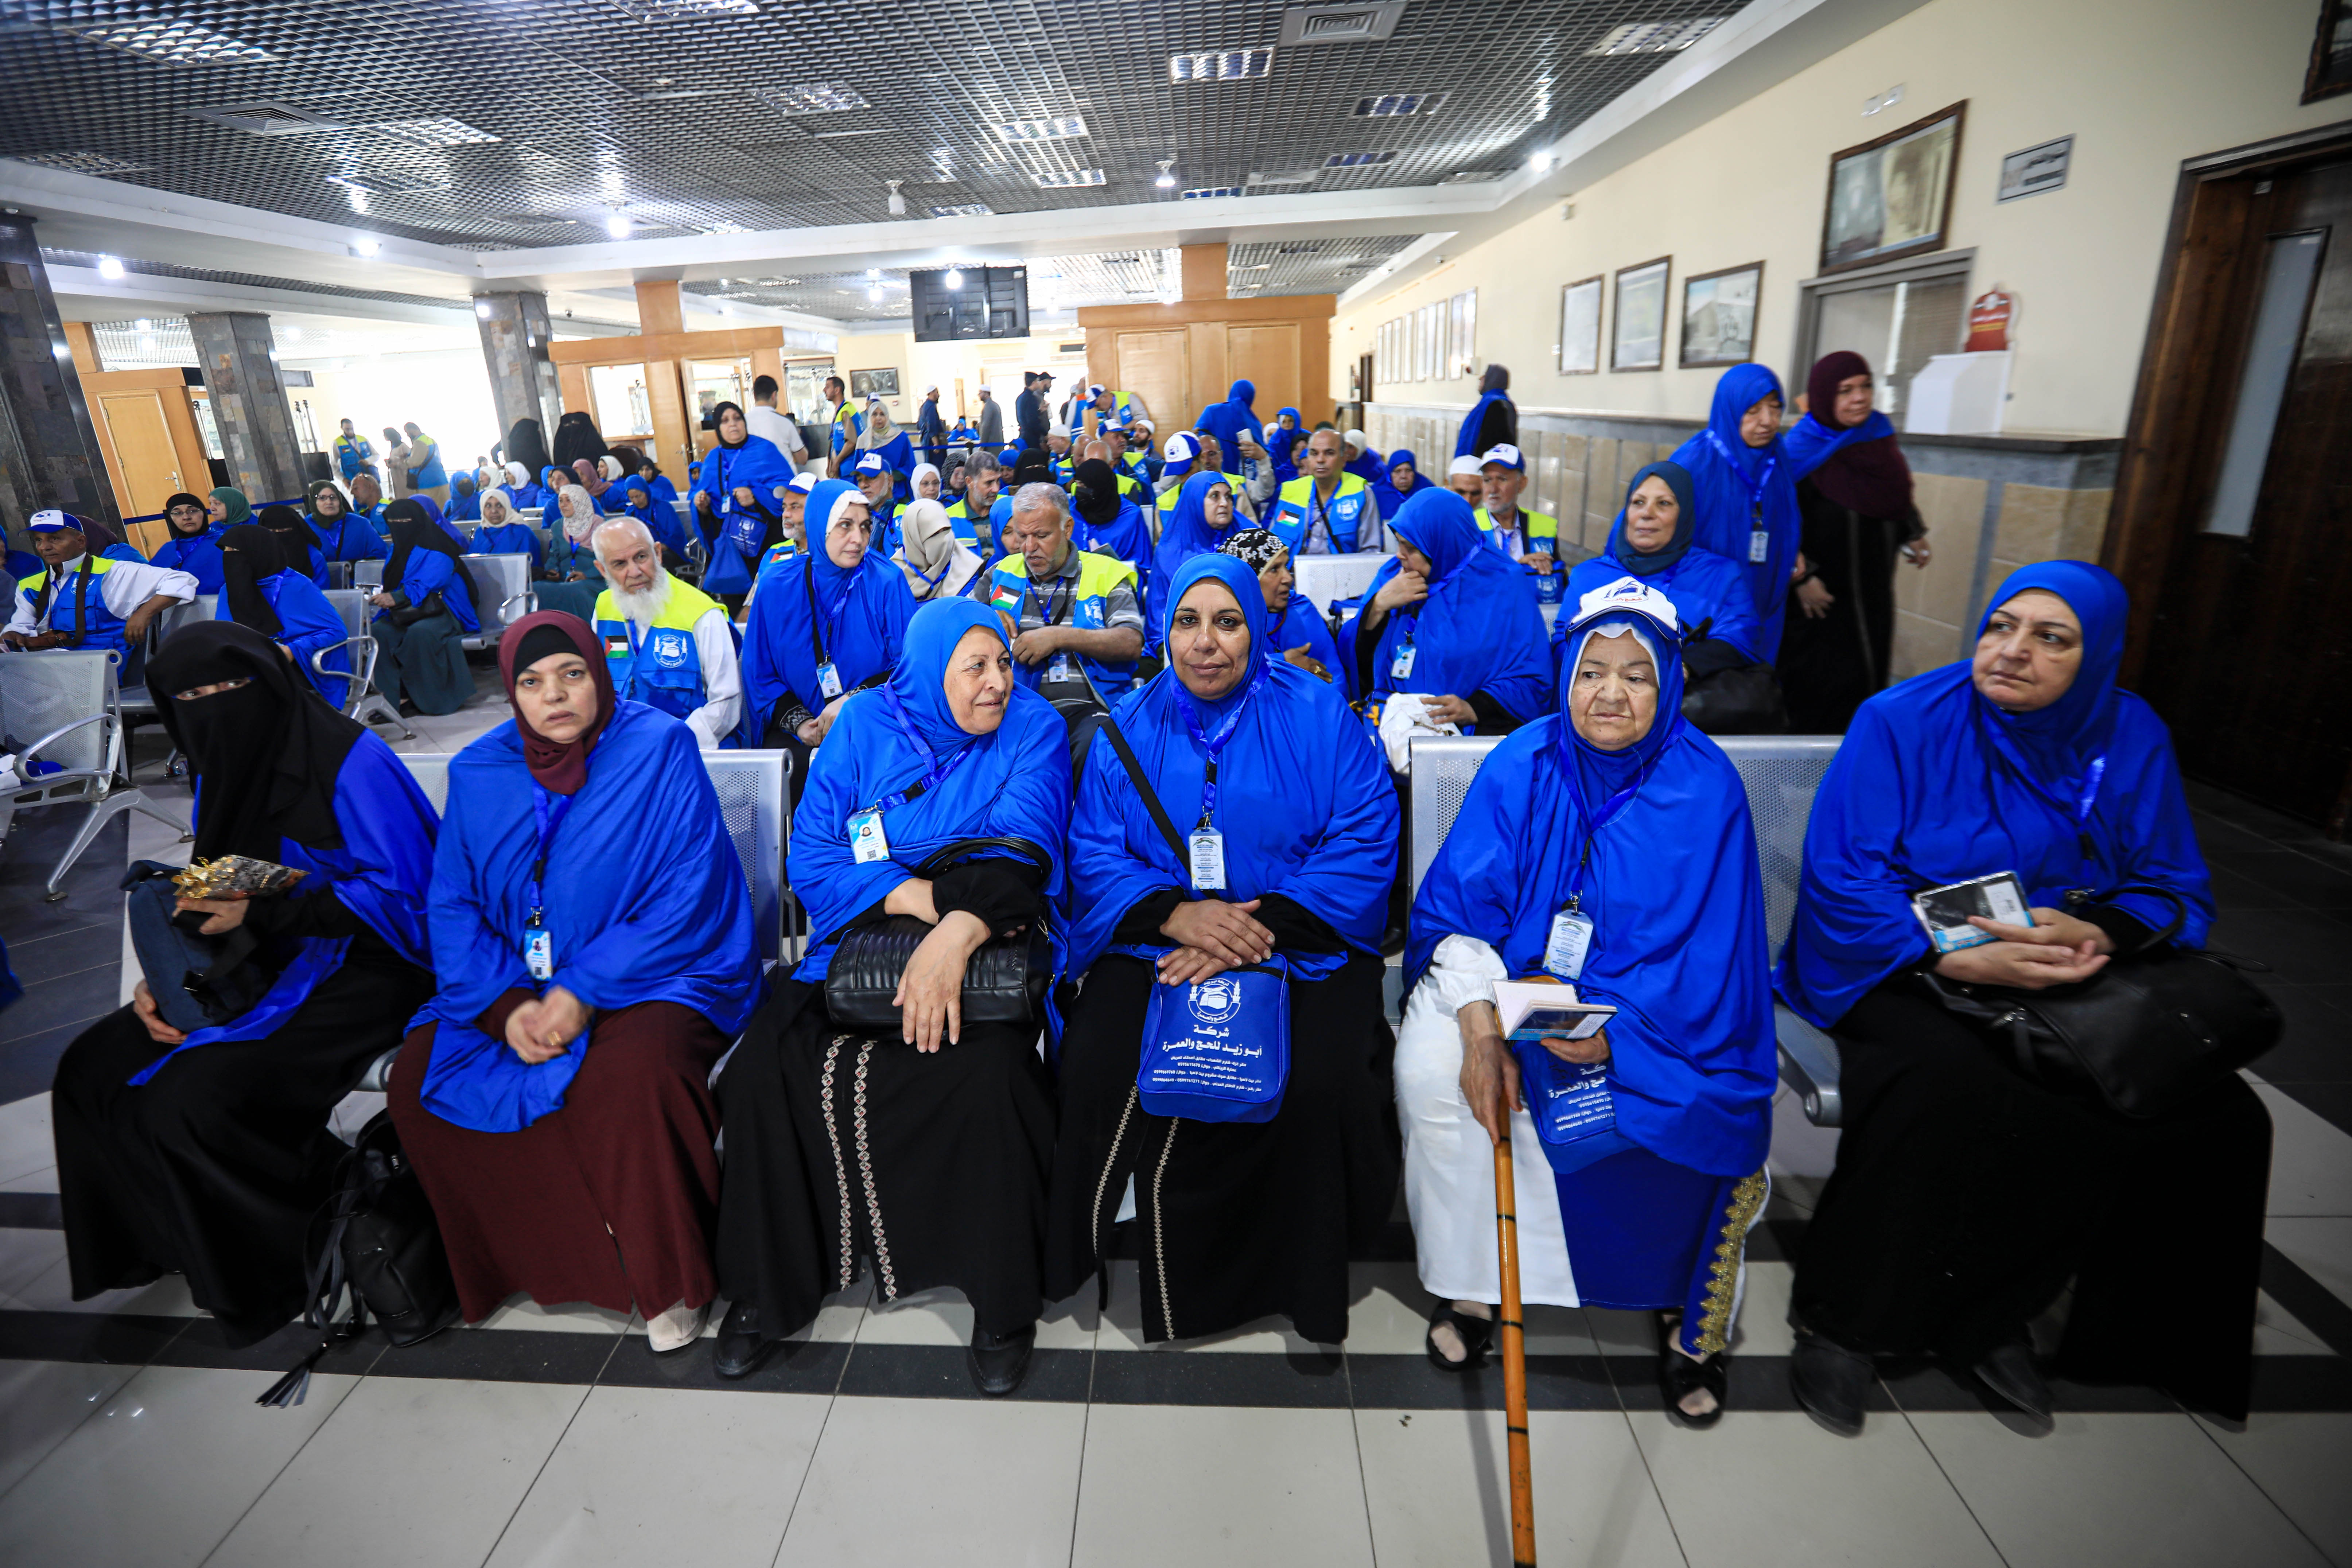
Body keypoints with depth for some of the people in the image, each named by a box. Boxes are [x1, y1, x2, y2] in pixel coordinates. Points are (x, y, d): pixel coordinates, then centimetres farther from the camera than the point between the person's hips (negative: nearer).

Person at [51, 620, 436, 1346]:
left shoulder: (349, 761, -18)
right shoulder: (220, 774, 8)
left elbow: (402, 893, -21)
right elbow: (211, 901, 15)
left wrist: (261, 912, -24)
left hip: (359, 972, -9)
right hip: (268, 965, 9)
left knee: (193, 1101, -20)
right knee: (94, 1067, 4)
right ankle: (178, 1236, 22)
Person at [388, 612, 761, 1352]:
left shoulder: (660, 748, -9)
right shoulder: (479, 771, 7)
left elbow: (688, 901, -15)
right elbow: (453, 905, 5)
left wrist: (583, 993, -21)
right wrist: (506, 1005, -13)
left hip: (658, 976, -5)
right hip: (515, 986, 6)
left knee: (632, 1072, -33)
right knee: (418, 1077, -14)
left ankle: (673, 1280, -9)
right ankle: (526, 1258, 7)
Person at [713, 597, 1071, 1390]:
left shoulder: (1032, 728, -2)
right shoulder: (864, 724, 4)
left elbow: (1018, 858, -15)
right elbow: (812, 857, -2)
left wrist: (953, 935, -33)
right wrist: (916, 894, -17)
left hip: (987, 947, -2)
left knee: (988, 1072, -29)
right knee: (764, 1064, -17)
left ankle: (1004, 1304, -5)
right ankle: (767, 1288, 9)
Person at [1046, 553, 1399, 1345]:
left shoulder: (1320, 714, 1)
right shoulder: (1130, 727, 8)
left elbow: (1365, 845, -7)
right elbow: (1094, 854, 2)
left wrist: (1260, 926, -19)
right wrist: (1176, 914, -18)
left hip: (1301, 940, -1)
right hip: (1159, 943, 2)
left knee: (1320, 1080, -26)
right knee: (1099, 1066, -23)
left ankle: (1306, 1282, 5)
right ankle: (1173, 1276, 5)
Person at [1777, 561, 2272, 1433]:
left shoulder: (2129, 736, 6)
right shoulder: (1902, 721, -9)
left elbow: (2177, 892, 8)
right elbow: (1841, 879, -14)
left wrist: (2100, 932, -15)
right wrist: (1958, 958, -27)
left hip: (2064, 990, 6)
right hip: (1900, 972, -5)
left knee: (2220, 1117, -15)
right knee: (1948, 1087, -35)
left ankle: (1989, 1317, 0)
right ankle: (1843, 1321, -13)